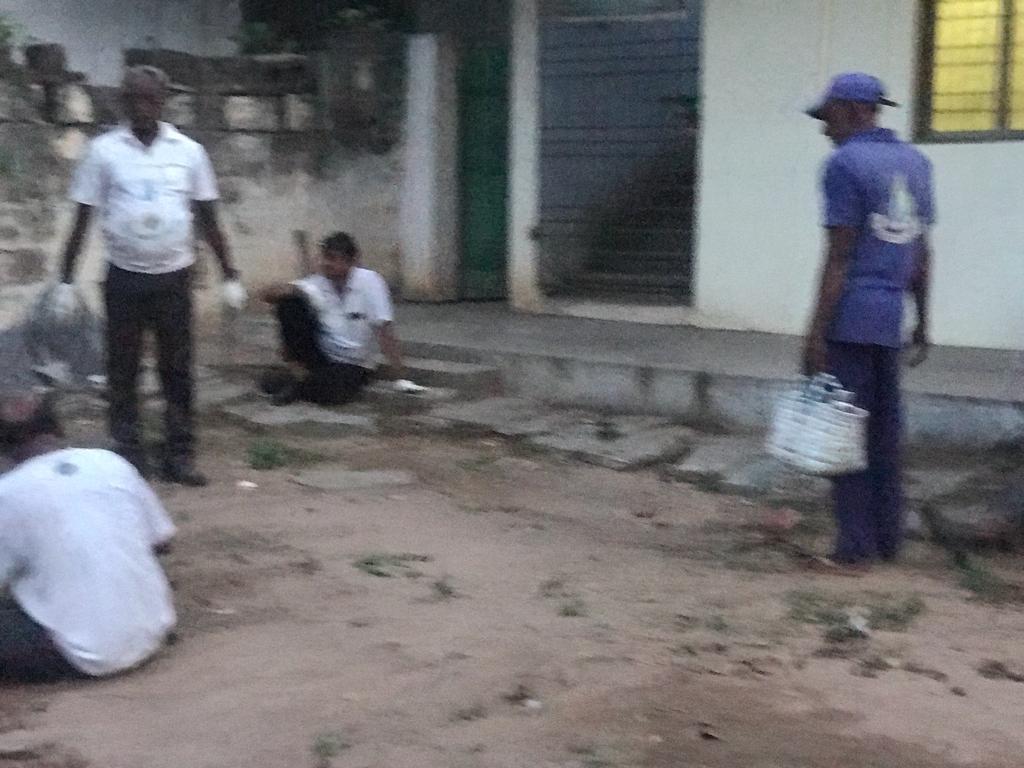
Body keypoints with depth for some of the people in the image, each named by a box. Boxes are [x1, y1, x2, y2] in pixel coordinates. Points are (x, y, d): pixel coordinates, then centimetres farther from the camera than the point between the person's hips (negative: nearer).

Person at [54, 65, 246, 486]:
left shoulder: (188, 151, 2)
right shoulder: (104, 151, -2)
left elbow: (208, 218, 7)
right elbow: (82, 218, 2)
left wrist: (229, 274, 4)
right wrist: (67, 279, -2)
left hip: (174, 275, 1)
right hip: (124, 276, -1)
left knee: (177, 369, 4)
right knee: (123, 370, 3)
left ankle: (180, 454, 11)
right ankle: (129, 455, 12)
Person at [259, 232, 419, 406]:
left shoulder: (369, 282, -13)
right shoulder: (316, 284, -3)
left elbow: (385, 331, -17)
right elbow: (266, 295, -7)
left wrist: (398, 377, -21)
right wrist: (285, 290, -30)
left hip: (354, 365, -3)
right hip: (320, 355, 3)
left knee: (332, 393, -37)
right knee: (289, 302, -17)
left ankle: (298, 385, -5)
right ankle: (297, 370, -10)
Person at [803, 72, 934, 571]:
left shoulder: (846, 164, -9)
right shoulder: (914, 162, 13)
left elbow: (838, 258, -14)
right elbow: (921, 252, 16)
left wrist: (816, 332, -12)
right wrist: (922, 322, 22)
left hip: (850, 316, -7)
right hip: (891, 316, 7)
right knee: (885, 428, 12)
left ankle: (855, 547, 1)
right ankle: (888, 538, 19)